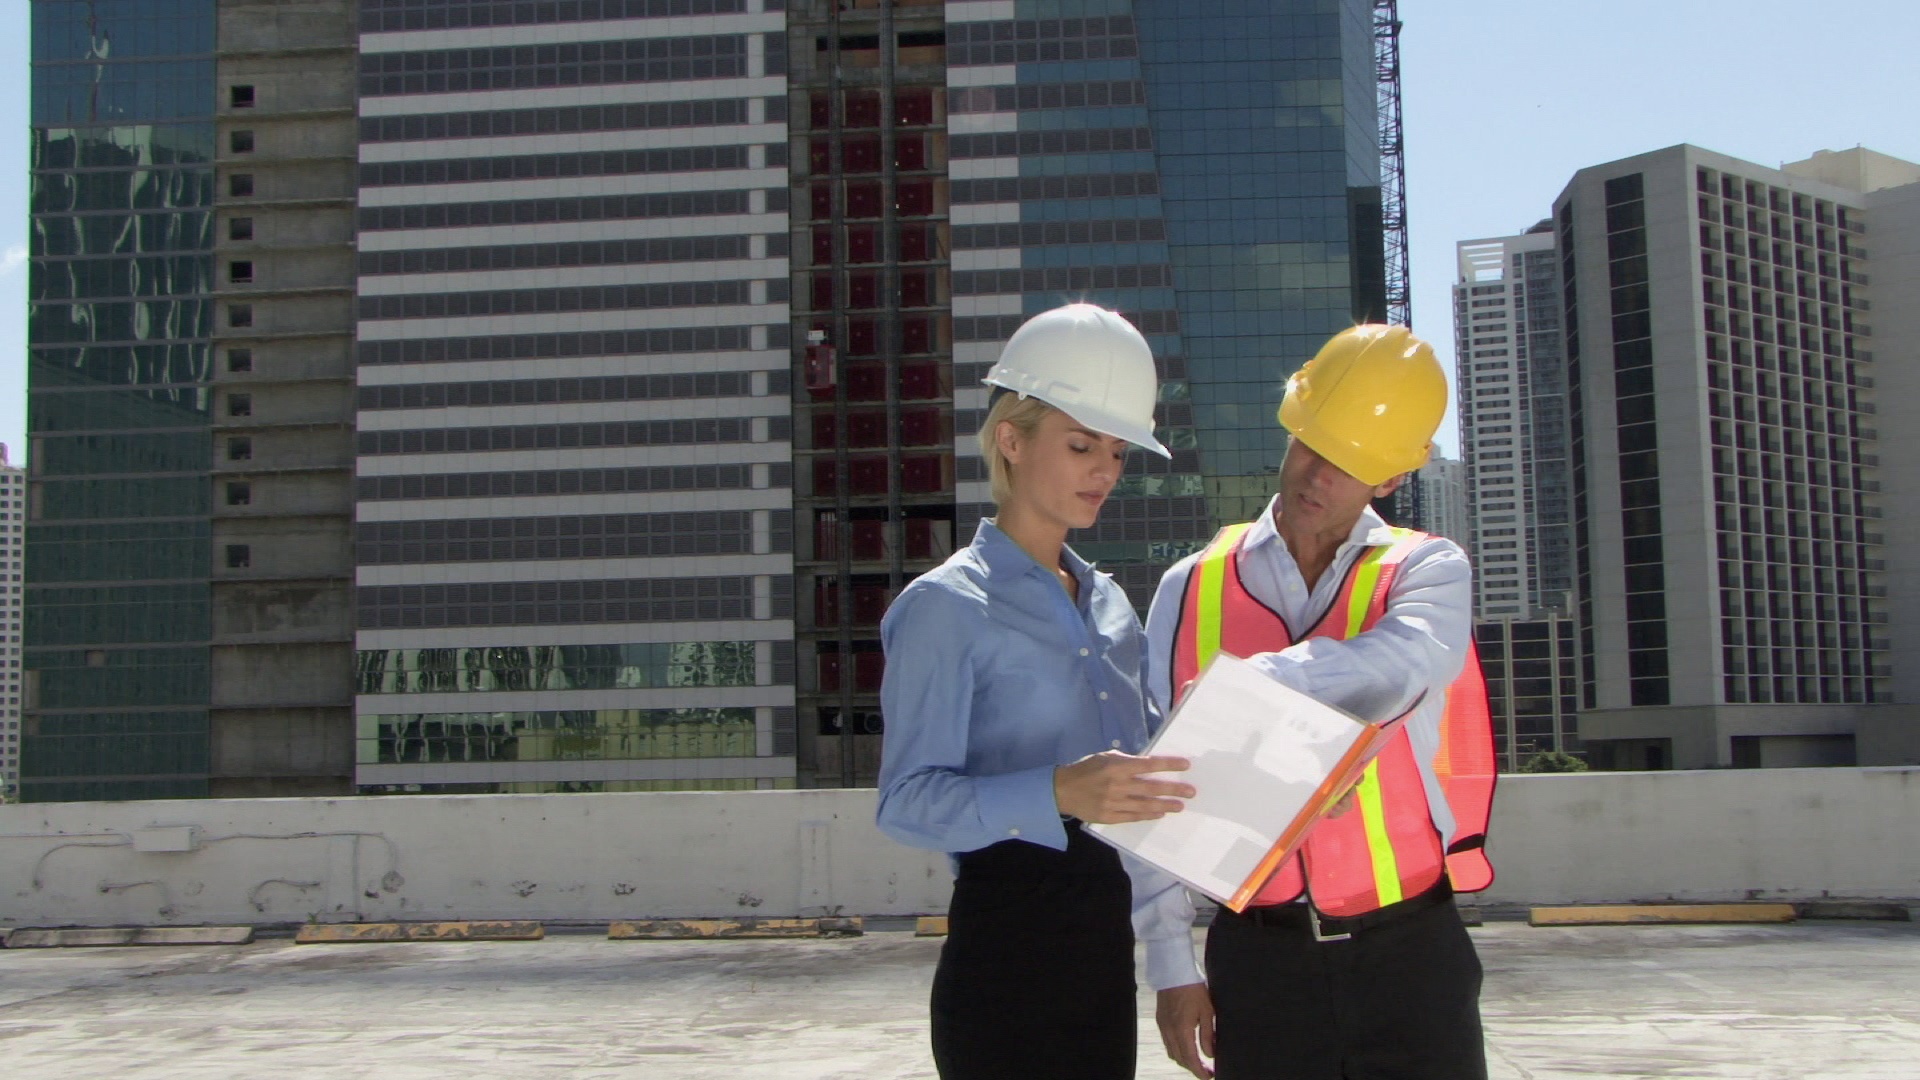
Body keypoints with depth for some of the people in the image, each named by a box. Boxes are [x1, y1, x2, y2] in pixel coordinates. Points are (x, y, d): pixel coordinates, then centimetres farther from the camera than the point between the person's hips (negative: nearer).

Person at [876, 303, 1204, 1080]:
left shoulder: (1110, 605, 15)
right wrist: (1056, 793, -32)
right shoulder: (946, 605, -8)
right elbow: (907, 802, -18)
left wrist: (1172, 959, 15)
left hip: (1103, 949, 7)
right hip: (1007, 963, -7)